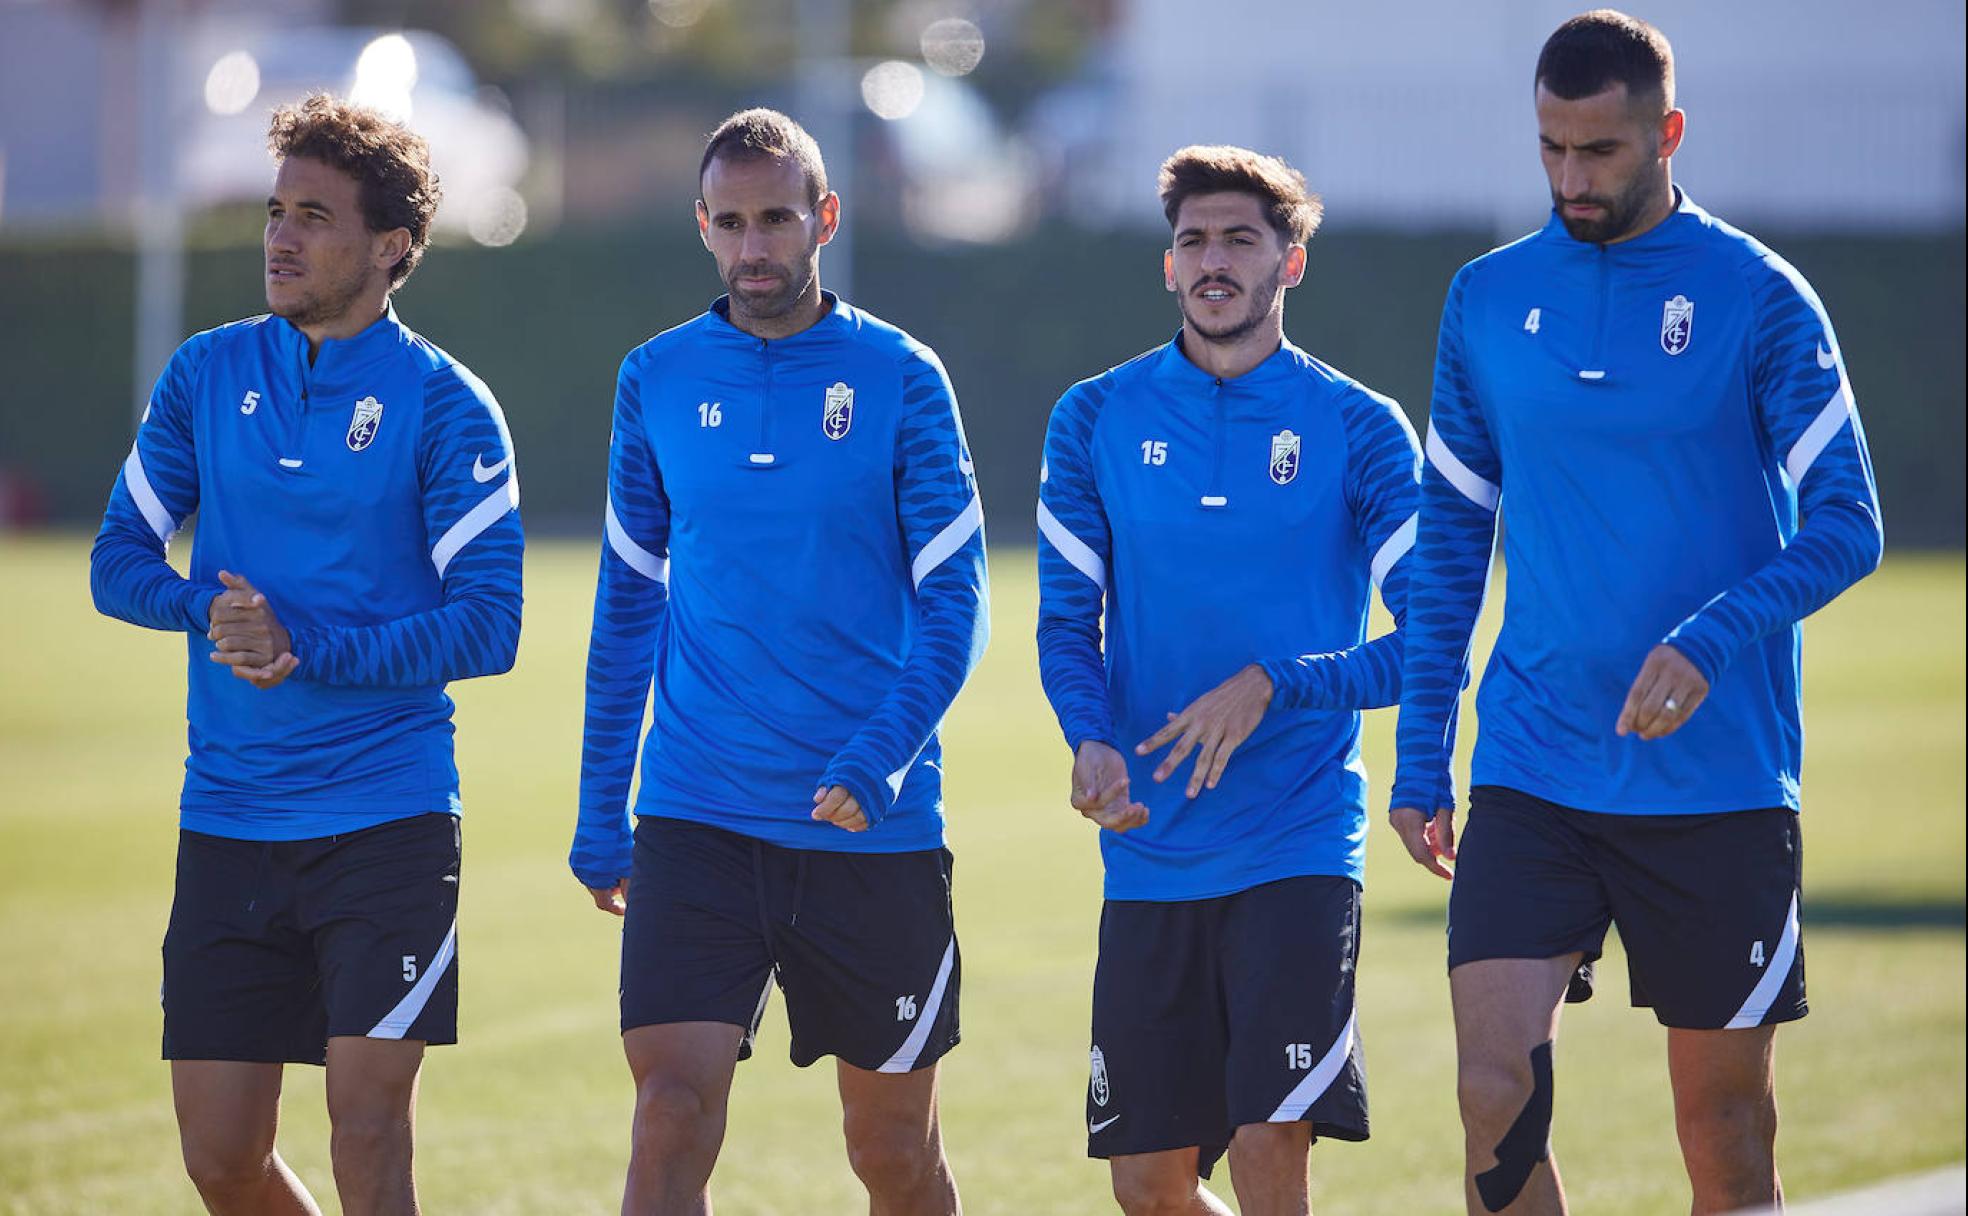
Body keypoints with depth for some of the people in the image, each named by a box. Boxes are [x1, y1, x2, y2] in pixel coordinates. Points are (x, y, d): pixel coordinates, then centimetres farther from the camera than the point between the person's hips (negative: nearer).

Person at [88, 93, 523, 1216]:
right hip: (227, 820, 4)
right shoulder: (208, 374, 8)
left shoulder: (445, 406, -5)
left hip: (387, 821, -4)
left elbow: (488, 625, -9)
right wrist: (211, 608, -11)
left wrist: (310, 650, -19)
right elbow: (120, 561, 10)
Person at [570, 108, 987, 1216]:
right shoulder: (658, 379, 6)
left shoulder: (899, 379, -2)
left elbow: (954, 602, -3)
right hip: (697, 822, 1)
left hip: (873, 832, -1)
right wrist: (603, 816, 12)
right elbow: (629, 606, 14)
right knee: (672, 1122, -14)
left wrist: (879, 757, -18)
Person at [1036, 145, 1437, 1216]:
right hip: (1149, 857, 3)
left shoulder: (1360, 431, -1)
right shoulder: (1094, 421, 7)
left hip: (1298, 853, -3)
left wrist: (1273, 686, -18)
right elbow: (1067, 624, 7)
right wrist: (1092, 741, -13)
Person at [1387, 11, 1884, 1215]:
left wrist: (1708, 644, -22)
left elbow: (1846, 525, -6)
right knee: (1496, 1095, -12)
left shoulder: (1756, 297, -3)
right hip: (1531, 780, 2)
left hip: (1721, 785, -2)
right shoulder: (1489, 298, 8)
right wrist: (1420, 754, 9)